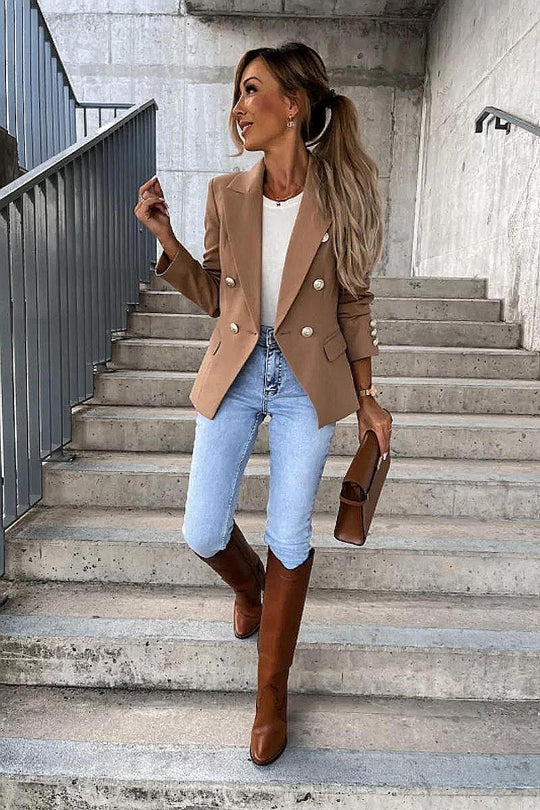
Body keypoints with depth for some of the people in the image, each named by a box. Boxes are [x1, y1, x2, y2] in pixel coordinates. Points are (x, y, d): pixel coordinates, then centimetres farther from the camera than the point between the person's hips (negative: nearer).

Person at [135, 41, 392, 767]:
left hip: (307, 385, -2)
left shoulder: (341, 196, -4)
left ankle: (272, 692, 25)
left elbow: (354, 305, 1)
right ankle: (249, 587, 42)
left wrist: (366, 400, 2)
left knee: (290, 538, 3)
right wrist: (164, 235, -5)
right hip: (233, 377, 3)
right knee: (203, 534, 3)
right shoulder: (226, 194, 2)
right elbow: (212, 296, 8)